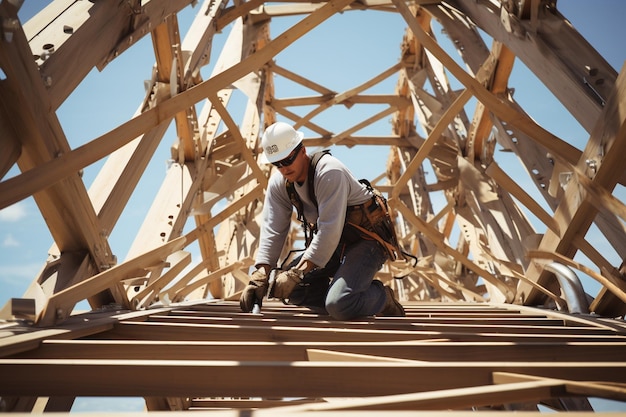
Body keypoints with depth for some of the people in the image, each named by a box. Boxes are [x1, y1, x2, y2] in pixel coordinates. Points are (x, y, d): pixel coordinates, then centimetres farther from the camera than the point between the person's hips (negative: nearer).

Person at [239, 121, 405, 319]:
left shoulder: (330, 172, -27)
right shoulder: (278, 183, -3)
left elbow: (330, 230, -32)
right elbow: (272, 230, -6)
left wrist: (297, 273, -33)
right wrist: (259, 276, -19)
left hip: (366, 241, -8)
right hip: (333, 243, 8)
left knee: (339, 305, -28)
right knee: (287, 286, -6)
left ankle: (382, 297, 3)